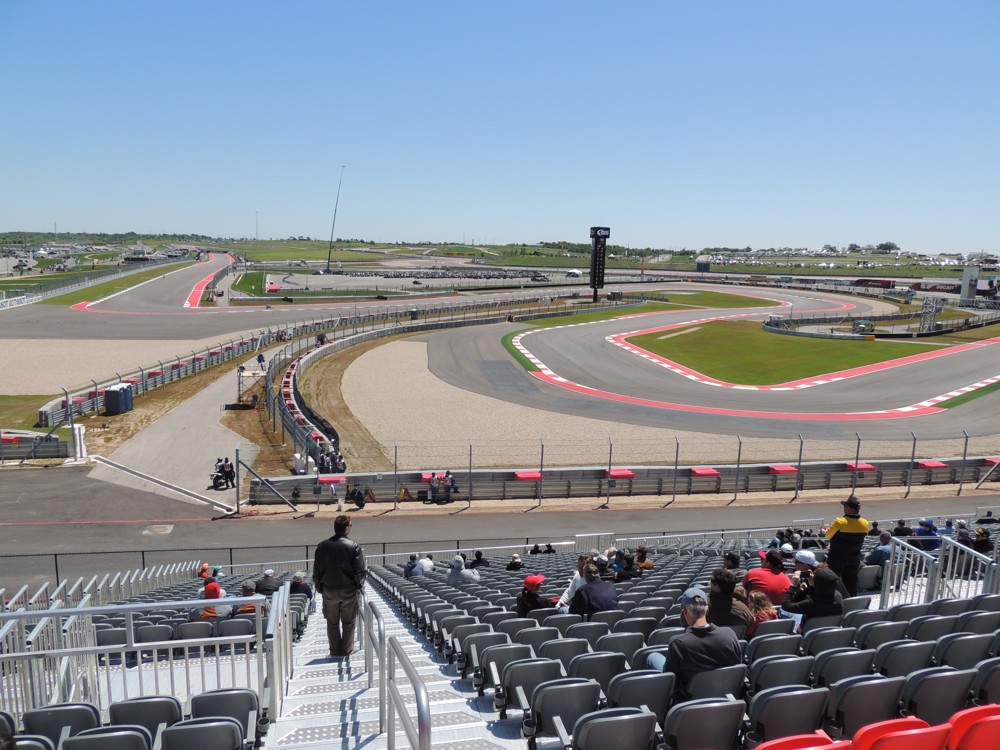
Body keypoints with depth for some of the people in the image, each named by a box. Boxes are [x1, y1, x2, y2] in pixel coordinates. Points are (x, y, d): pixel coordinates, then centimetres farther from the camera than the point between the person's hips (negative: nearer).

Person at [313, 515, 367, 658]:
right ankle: (346, 651, 19)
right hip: (350, 591, -2)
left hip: (329, 591, 2)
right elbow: (360, 571, -13)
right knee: (348, 622, 13)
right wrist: (360, 586, 3)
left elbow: (316, 571, 1)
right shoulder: (354, 546, -14)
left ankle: (334, 651, 22)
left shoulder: (322, 546, -4)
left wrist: (319, 588, 12)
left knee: (332, 623, 16)